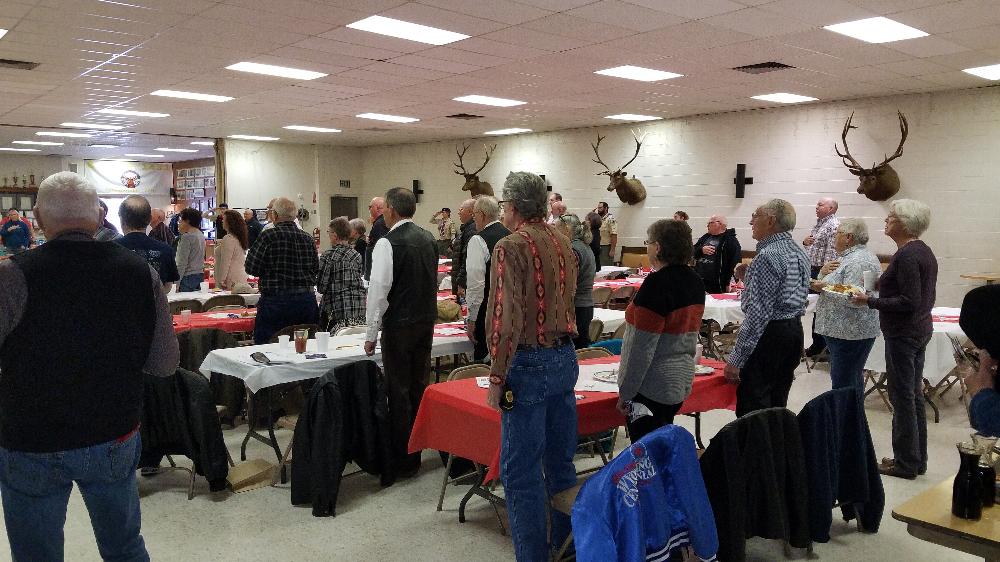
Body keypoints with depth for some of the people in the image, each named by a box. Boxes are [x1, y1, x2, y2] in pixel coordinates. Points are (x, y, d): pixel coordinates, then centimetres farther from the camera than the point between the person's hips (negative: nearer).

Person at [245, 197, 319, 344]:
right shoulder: (308, 238, 4)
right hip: (307, 300, 5)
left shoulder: (268, 235, -9)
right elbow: (316, 268, 10)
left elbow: (251, 268, -6)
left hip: (276, 300, -4)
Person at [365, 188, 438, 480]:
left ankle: (403, 461, 9)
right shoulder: (428, 238, 8)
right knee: (420, 387, 15)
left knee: (399, 391, 1)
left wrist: (371, 334, -9)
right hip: (427, 321, 7)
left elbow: (379, 290, -15)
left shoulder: (388, 243, -14)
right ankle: (419, 449, 26)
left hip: (399, 325, -7)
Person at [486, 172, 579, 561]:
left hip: (530, 364, -8)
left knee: (521, 471, 1)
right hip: (565, 358, 8)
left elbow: (507, 318, -19)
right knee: (561, 463, 17)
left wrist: (497, 377, -14)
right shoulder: (563, 244, 10)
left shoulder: (512, 247, -13)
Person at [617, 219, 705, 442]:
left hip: (652, 386, -9)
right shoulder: (695, 281, 6)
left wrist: (625, 392, -14)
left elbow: (642, 346, -20)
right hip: (682, 381, 9)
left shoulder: (657, 283, -20)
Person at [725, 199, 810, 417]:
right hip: (795, 330, 10)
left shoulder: (768, 256, -18)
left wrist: (736, 358, -22)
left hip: (769, 333, -10)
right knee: (777, 405, 16)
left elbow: (758, 312, -23)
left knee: (751, 409, -5)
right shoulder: (800, 253, 11)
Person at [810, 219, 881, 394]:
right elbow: (837, 284, 21)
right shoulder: (851, 257, 17)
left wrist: (823, 288, -18)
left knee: (844, 385, -7)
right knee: (854, 380, 17)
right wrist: (823, 273, 3)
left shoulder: (858, 261, -17)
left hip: (850, 333, -11)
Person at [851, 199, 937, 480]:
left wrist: (870, 302, -18)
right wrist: (885, 284, 14)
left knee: (902, 396, -1)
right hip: (921, 329, 10)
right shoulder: (924, 251, 12)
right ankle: (917, 459, 25)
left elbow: (909, 301, -23)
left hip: (903, 334, -10)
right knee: (914, 394, 16)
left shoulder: (906, 255, -19)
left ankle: (906, 463, 8)